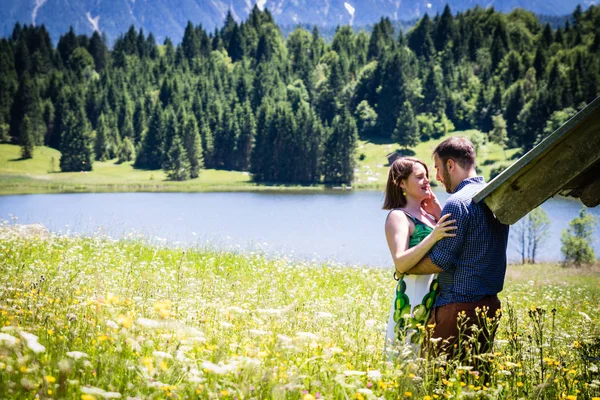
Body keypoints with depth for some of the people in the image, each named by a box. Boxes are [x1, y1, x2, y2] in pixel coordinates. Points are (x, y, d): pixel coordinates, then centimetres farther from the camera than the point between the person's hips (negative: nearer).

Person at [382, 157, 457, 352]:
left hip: (437, 298, 7)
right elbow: (400, 264, -19)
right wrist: (433, 237, -30)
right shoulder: (398, 216, -7)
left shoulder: (429, 214, 16)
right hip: (414, 299, -7)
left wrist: (439, 213, 2)